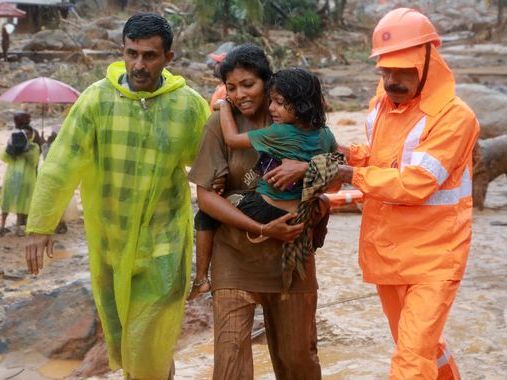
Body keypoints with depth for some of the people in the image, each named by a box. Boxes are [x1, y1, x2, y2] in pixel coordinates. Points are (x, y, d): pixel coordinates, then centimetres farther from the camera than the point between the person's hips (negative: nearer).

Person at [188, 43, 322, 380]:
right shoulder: (221, 124, -6)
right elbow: (206, 196, -9)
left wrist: (306, 168, -23)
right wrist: (262, 229, -18)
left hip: (290, 251, 2)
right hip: (235, 255, -1)